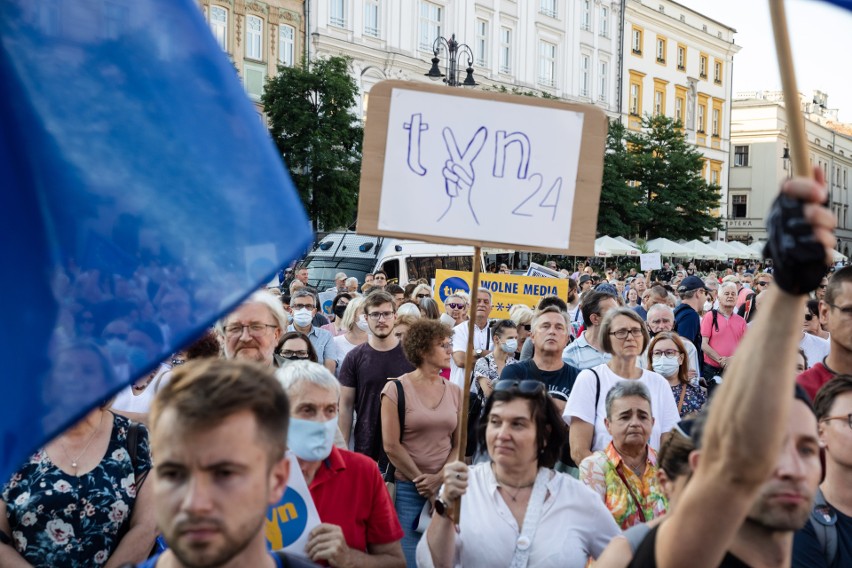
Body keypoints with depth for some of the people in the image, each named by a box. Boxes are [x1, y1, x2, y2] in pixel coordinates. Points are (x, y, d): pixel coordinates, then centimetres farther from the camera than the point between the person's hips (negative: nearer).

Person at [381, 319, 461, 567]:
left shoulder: (455, 391, 7)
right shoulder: (396, 389, -6)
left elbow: (459, 444, 6)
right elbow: (391, 446, -9)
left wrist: (438, 479, -9)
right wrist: (422, 482, -7)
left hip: (446, 487, 4)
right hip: (407, 488, -4)